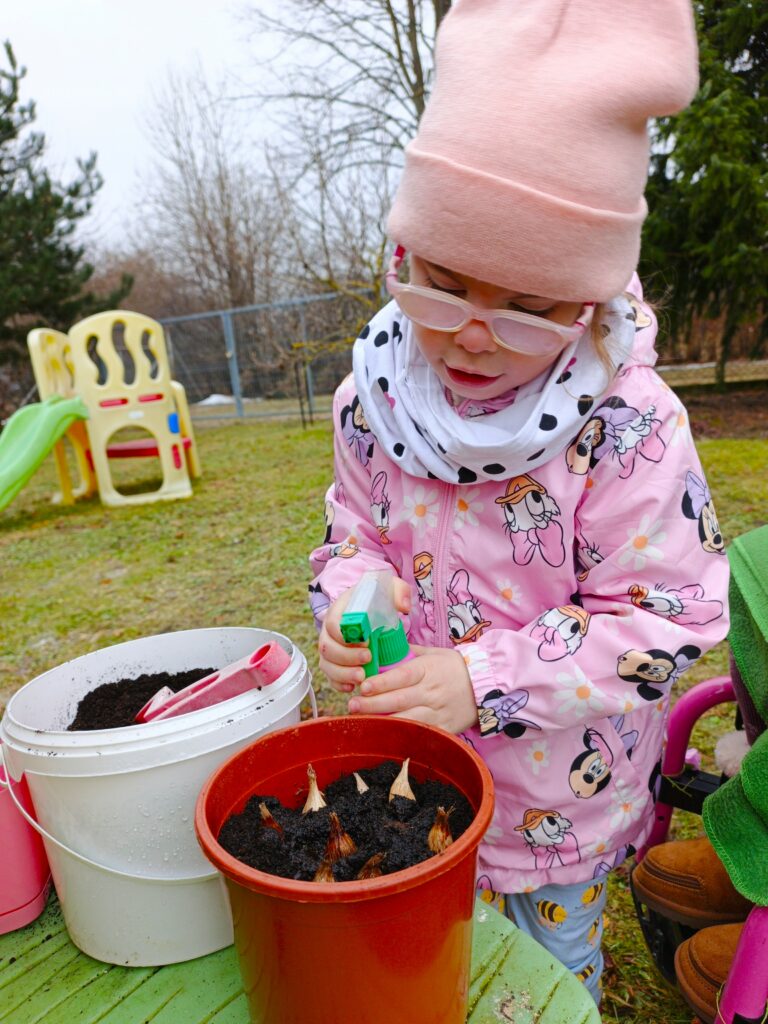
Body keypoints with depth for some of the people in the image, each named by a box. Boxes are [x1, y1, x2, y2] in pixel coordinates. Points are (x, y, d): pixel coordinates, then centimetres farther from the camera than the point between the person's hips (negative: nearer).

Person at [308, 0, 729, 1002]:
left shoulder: (627, 425, -26)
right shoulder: (375, 395, -12)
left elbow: (666, 617, -21)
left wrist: (486, 678, -29)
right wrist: (352, 597, -21)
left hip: (562, 783, -3)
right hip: (416, 764, 4)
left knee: (558, 948, 28)